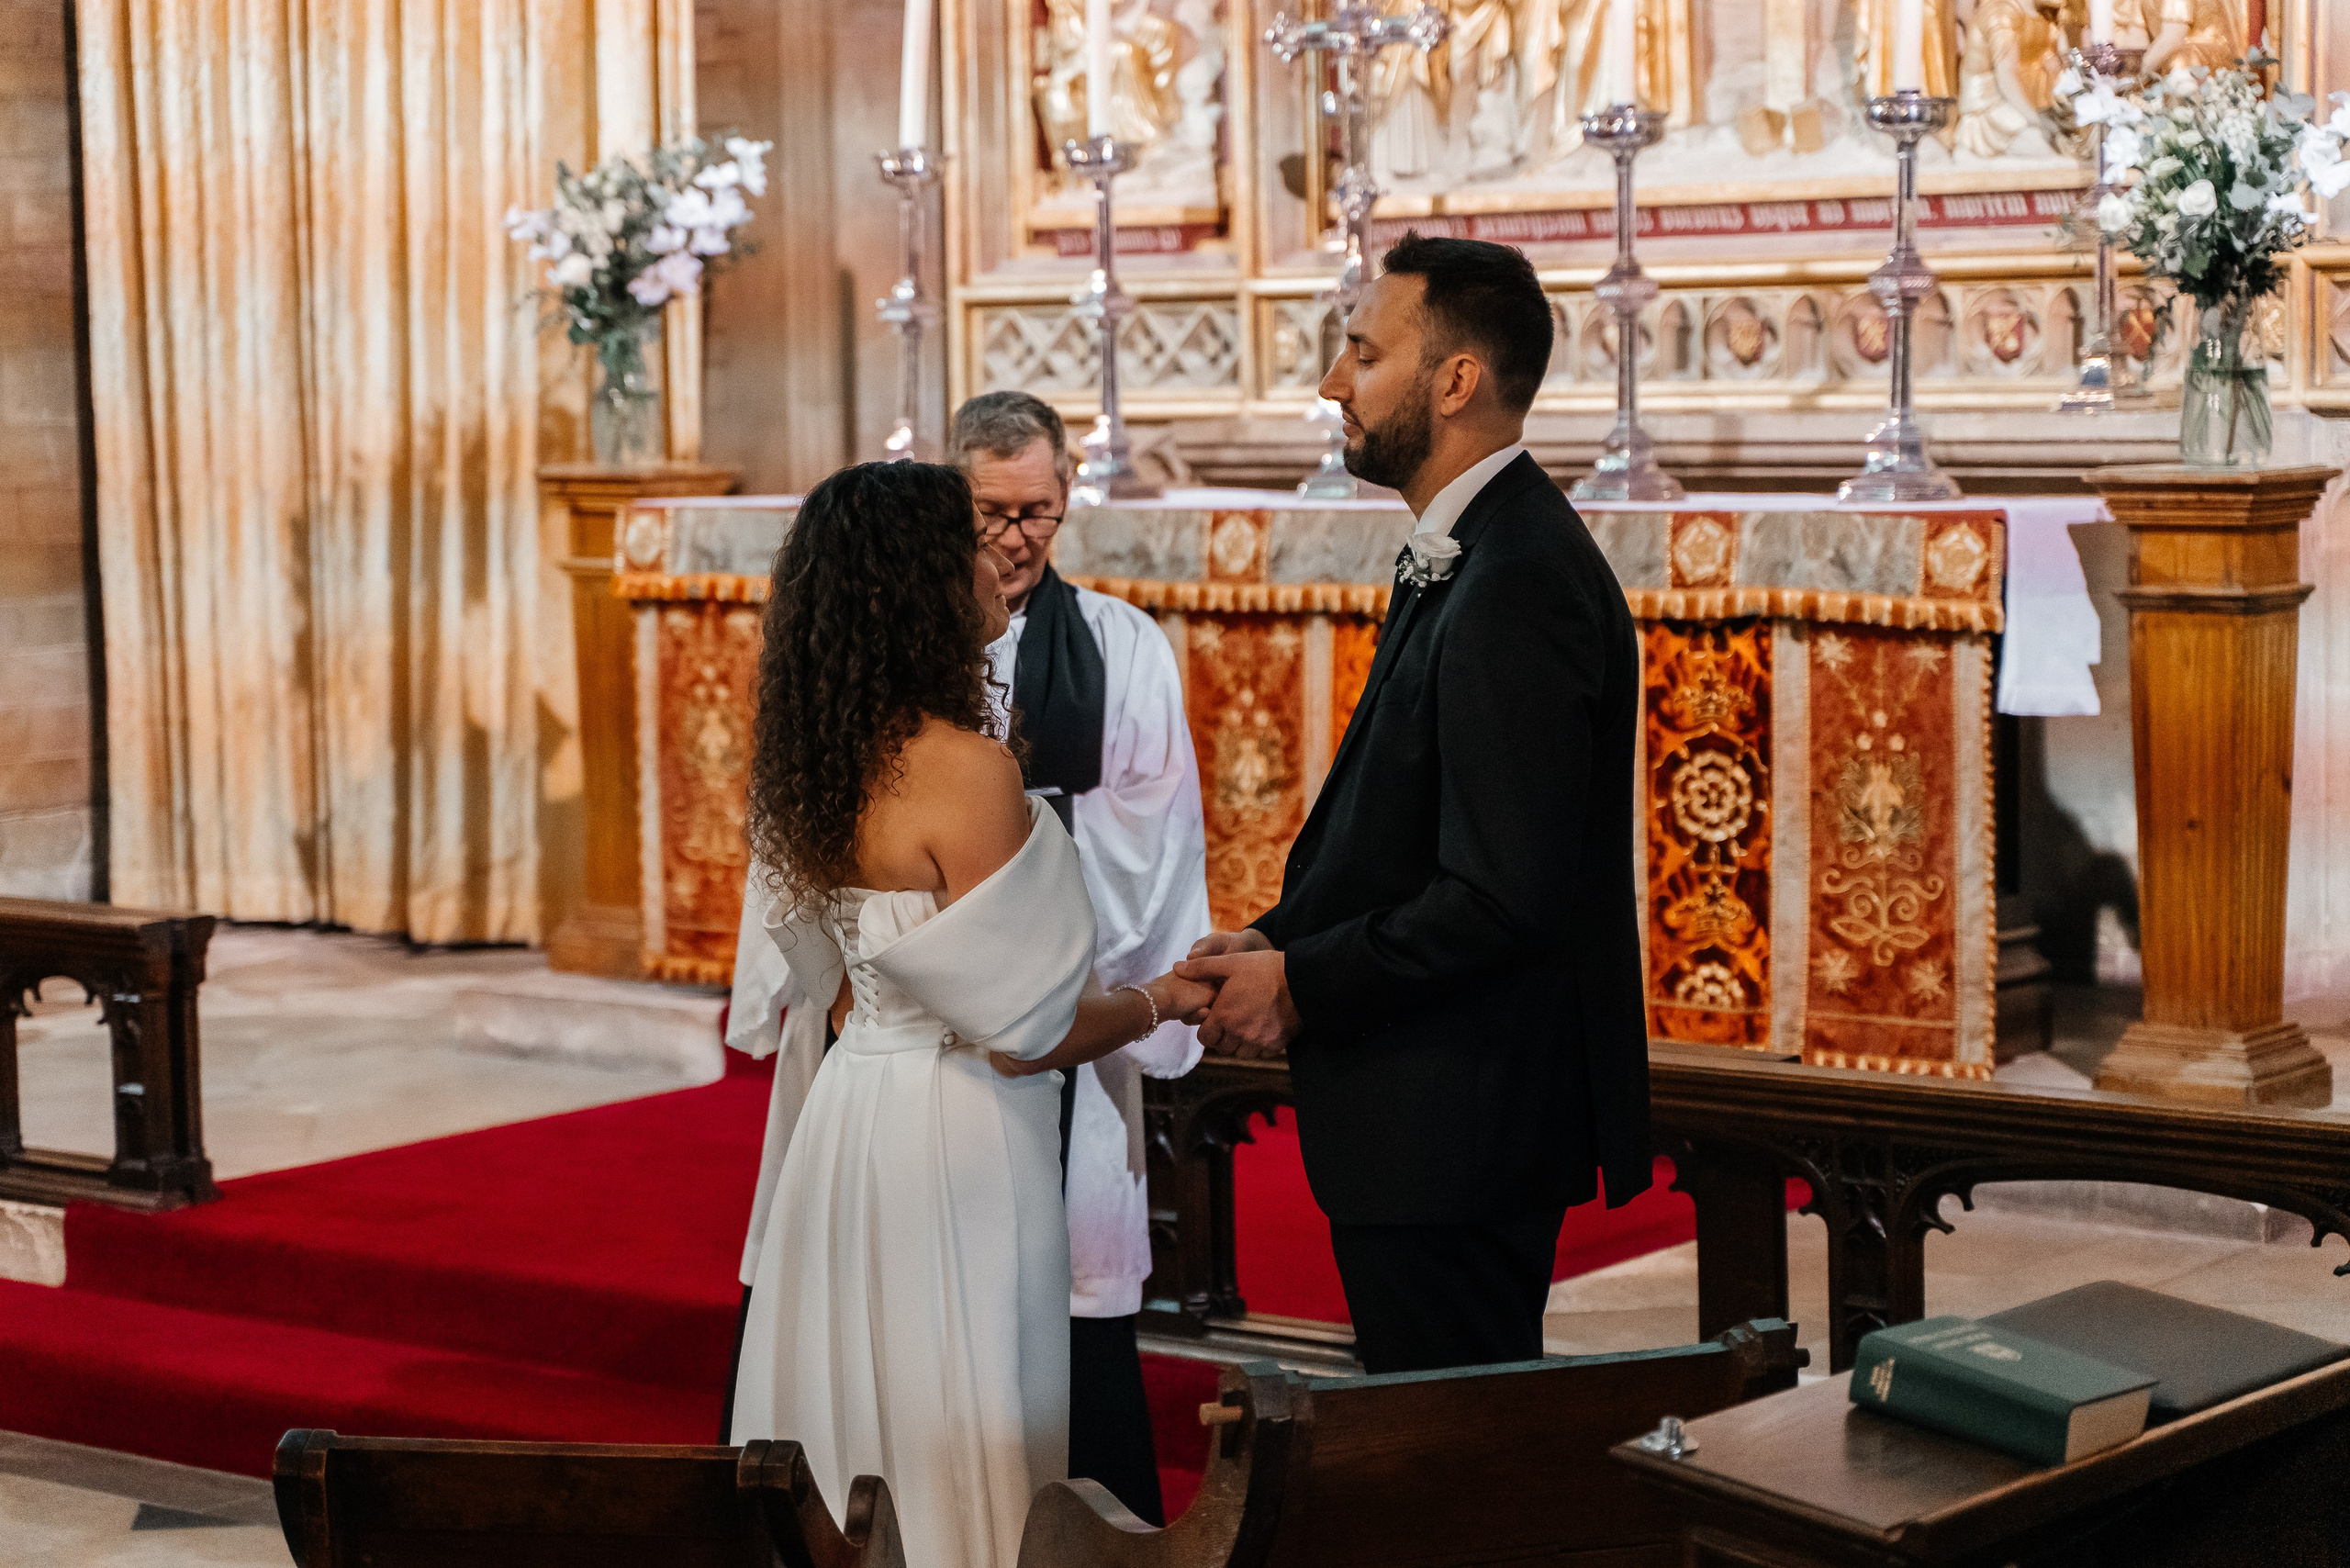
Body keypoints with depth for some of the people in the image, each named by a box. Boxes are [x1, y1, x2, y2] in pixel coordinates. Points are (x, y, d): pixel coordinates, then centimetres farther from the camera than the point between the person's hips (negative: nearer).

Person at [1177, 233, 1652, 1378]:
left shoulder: (1516, 585, -21)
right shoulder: (1467, 557, 13)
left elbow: (1503, 895, -26)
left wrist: (1302, 984, -16)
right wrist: (1280, 940, 4)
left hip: (1455, 1135, -10)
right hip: (1442, 1122, 10)